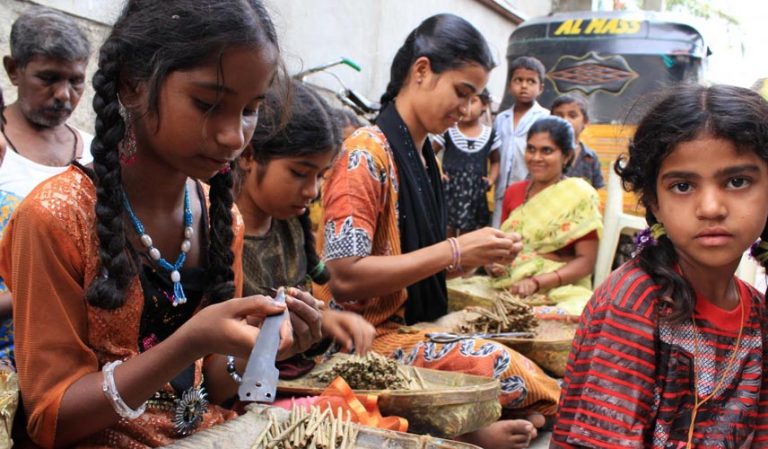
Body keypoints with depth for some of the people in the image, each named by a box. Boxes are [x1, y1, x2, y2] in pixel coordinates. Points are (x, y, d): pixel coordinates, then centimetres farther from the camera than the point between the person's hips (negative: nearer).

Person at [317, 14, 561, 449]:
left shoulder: (423, 157, 12)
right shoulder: (367, 153, -14)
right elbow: (345, 278, -22)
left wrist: (477, 255, -2)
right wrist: (454, 251, -18)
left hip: (413, 327, 8)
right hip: (372, 337, -8)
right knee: (515, 373, -24)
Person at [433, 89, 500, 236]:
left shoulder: (490, 134, 2)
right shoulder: (448, 131, -4)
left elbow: (495, 161, 16)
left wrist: (491, 179, 1)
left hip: (476, 194, 2)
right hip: (450, 191, -2)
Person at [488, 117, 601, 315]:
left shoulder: (580, 196, -5)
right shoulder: (513, 192, 11)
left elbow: (586, 261, -8)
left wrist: (536, 282, -21)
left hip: (561, 292, -4)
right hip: (508, 287, 4)